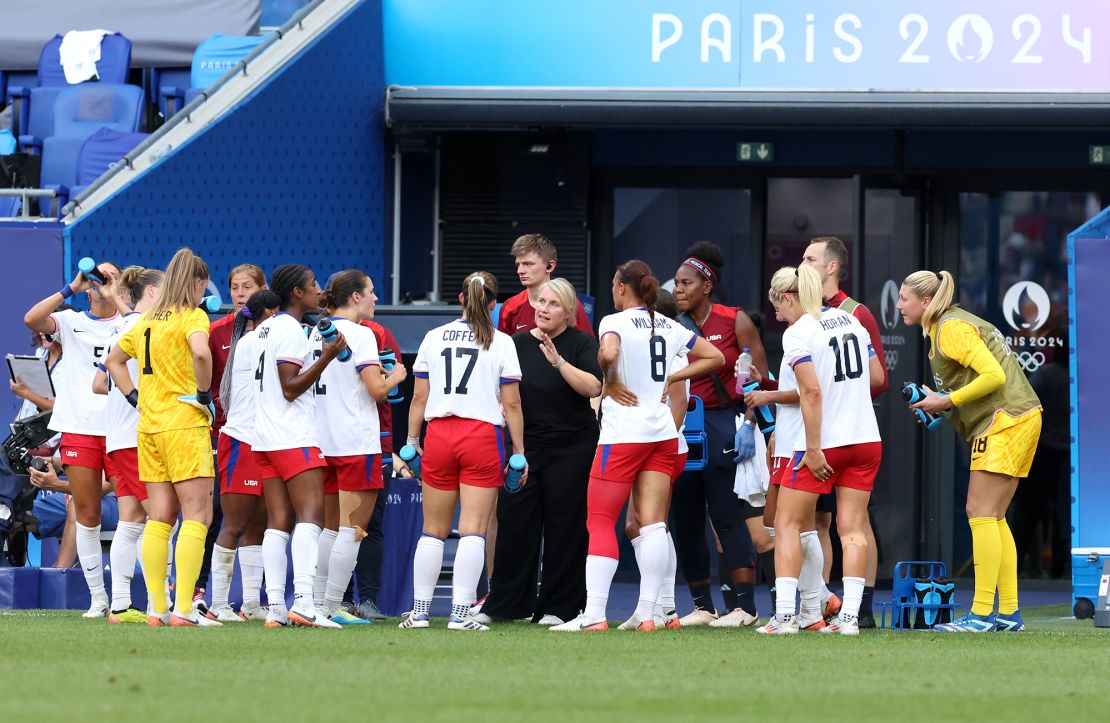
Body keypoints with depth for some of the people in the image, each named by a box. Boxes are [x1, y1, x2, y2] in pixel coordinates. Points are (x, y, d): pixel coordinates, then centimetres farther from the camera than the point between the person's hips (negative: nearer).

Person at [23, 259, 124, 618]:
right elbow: (32, 319, -6)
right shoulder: (71, 322, 10)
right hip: (79, 427, 1)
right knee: (86, 515, 2)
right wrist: (72, 288, -10)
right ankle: (98, 598, 9)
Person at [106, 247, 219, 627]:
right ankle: (183, 609, -16)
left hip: (149, 426, 7)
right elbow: (200, 353, -27)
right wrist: (204, 393, -12)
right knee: (197, 516, -7)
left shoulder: (148, 320, 14)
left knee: (159, 519, 9)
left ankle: (157, 607, 7)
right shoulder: (193, 317, -7)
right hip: (185, 425, -7)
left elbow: (114, 359, 25)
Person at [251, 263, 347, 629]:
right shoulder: (290, 329, -10)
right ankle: (303, 602, -26)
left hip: (265, 439, 9)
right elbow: (290, 388, -14)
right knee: (311, 515, -14)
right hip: (295, 438, -9)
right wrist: (327, 358, -17)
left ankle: (275, 606, -3)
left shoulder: (265, 329, 18)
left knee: (278, 523, 4)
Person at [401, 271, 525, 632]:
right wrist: (519, 452, 4)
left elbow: (419, 398, 8)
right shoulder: (501, 343, 0)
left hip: (438, 435, 3)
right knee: (472, 530, -3)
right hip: (483, 436, -3)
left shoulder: (434, 338, 8)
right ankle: (461, 613, -9)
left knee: (433, 530, 10)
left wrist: (412, 441, 15)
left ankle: (420, 611, 11)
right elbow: (511, 404, -1)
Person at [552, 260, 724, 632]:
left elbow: (608, 353, -31)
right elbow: (714, 356, 18)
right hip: (663, 434, 6)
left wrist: (610, 381, -11)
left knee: (600, 522, -2)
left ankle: (594, 615, -8)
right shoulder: (669, 328, 10)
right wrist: (671, 378, 14)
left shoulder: (615, 322, -9)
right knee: (653, 524, 4)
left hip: (623, 436, -6)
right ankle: (647, 613, 0)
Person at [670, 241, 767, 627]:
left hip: (724, 425, -5)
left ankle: (745, 606, -7)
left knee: (728, 516, -10)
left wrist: (749, 424, -13)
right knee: (684, 520, 5)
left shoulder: (735, 321, -4)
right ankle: (702, 605, 15)